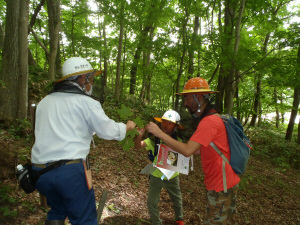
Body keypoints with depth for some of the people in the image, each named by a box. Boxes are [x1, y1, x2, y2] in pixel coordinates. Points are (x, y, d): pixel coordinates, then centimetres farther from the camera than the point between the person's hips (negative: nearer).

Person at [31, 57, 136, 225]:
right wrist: (128, 126, 17)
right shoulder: (86, 102, -6)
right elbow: (109, 131, -3)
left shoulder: (45, 101, 12)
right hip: (70, 170, -6)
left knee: (57, 211, 29)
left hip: (39, 171, 7)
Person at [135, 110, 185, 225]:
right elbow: (138, 146, -28)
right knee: (151, 202, 6)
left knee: (177, 200, 22)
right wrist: (140, 135, -47)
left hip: (172, 177, 1)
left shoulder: (178, 140, -15)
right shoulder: (154, 139, -19)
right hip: (156, 176, -1)